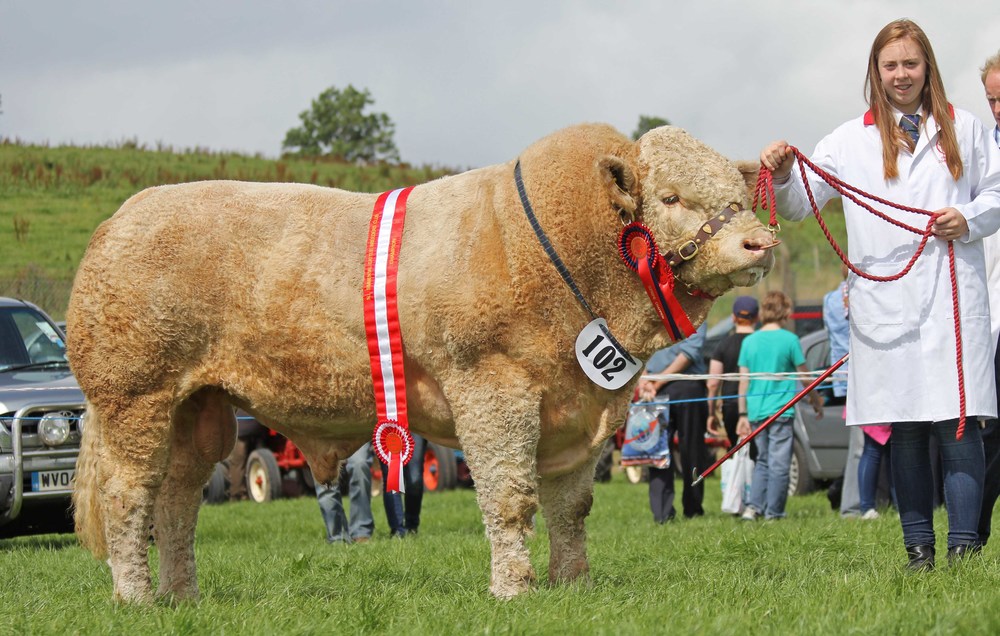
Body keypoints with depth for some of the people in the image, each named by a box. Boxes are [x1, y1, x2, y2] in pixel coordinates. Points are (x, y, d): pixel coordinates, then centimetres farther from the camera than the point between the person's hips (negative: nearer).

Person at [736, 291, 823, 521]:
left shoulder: (749, 341, 5)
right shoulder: (789, 339, -6)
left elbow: (743, 380, 5)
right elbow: (804, 374, 2)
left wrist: (743, 414, 10)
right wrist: (816, 400, 17)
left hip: (756, 412, 4)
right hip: (781, 411, -4)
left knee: (762, 461, 15)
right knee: (779, 463, 3)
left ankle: (754, 506, 3)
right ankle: (773, 511, 3)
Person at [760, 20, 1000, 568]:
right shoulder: (852, 141, 13)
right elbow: (799, 203, 10)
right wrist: (781, 177, -11)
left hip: (954, 299, -1)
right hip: (885, 304, 1)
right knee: (904, 431, 1)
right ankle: (918, 551, 7)